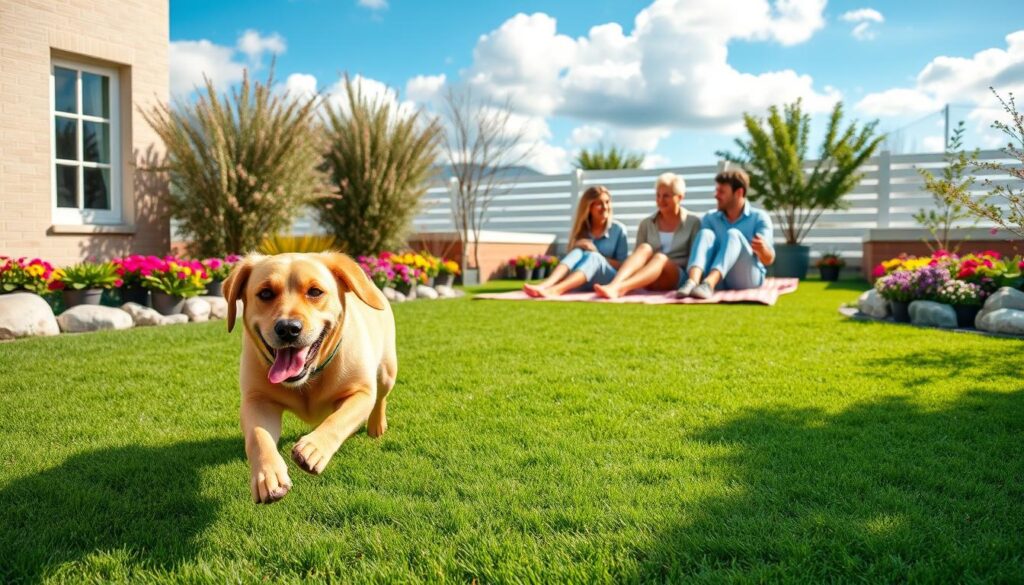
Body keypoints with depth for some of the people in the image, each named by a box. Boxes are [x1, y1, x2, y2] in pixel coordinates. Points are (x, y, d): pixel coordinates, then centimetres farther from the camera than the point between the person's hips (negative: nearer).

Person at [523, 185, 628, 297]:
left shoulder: (618, 229, 3)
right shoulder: (581, 230, 11)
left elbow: (623, 265, 1)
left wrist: (596, 254, -12)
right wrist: (577, 247, -13)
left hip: (609, 280, -2)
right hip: (582, 282, 2)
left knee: (592, 257, -32)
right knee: (578, 252, -27)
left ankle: (556, 289, -59)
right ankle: (544, 284, -54)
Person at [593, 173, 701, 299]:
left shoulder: (693, 222, 8)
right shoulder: (647, 224, 14)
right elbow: (638, 254, 11)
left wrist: (667, 264, -11)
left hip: (678, 277, -2)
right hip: (648, 280, 2)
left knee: (660, 257, -33)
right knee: (645, 248, -28)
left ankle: (619, 288, -59)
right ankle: (613, 284, -54)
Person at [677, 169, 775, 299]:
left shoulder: (759, 218, 4)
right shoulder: (710, 219, 13)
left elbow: (768, 260, -6)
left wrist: (762, 249, -29)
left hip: (747, 279, -2)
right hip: (719, 282, 2)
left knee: (733, 235, -25)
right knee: (706, 234, -20)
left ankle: (708, 284, -51)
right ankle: (692, 282, -48)